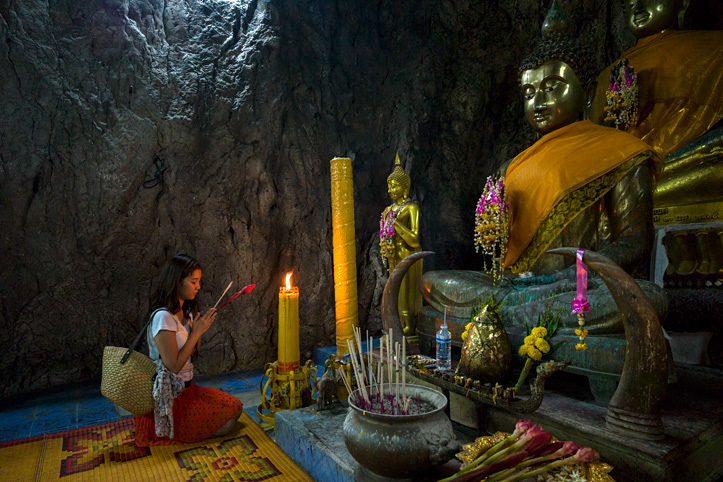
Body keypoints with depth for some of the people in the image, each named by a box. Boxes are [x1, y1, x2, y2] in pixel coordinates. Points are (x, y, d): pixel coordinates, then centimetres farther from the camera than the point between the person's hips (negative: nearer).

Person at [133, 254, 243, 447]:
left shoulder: (185, 313, 7)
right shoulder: (163, 317, -22)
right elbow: (174, 366, -24)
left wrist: (200, 328, -4)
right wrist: (197, 331, -20)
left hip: (185, 387, 9)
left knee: (235, 407, 3)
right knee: (225, 423, -12)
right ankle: (164, 431, 3)